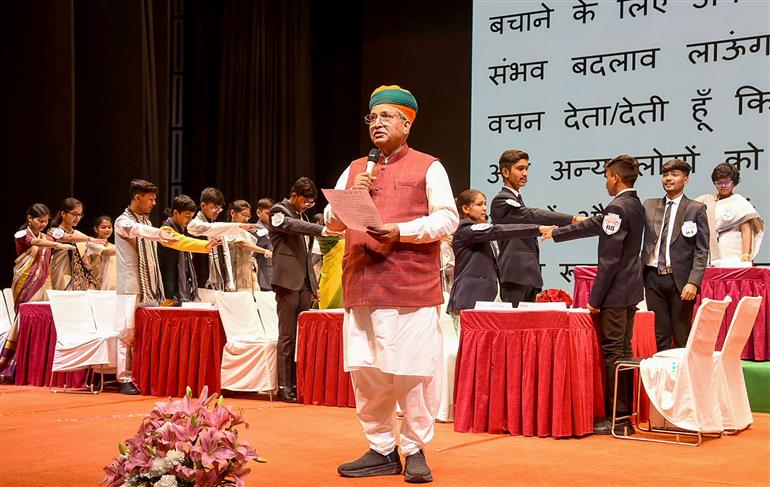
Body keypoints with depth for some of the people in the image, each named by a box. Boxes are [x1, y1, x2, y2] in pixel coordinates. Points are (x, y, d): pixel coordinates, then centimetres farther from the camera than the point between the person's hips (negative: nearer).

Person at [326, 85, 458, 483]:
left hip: (412, 288, -5)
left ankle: (415, 450, 9)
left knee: (414, 372, -4)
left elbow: (446, 220, -4)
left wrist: (401, 231, -17)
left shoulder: (428, 168, 4)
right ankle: (381, 450, 16)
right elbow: (331, 221, 16)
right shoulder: (355, 170, 18)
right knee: (365, 372, 5)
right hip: (362, 286, 5)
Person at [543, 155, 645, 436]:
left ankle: (617, 419, -3)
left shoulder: (617, 208, -16)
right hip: (631, 291, 10)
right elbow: (594, 225, 23)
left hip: (615, 293, -10)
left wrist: (595, 298, -15)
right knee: (624, 350, 13)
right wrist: (556, 234, 29)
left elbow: (609, 260, -19)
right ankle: (627, 414, 18)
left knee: (613, 352, -6)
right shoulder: (636, 206, 13)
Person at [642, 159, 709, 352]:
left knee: (682, 338, 0)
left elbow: (702, 250, -3)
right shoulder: (649, 205, 12)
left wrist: (693, 282, -13)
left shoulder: (696, 209, 1)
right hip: (654, 278, 3)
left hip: (680, 280, -3)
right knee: (660, 338, 8)